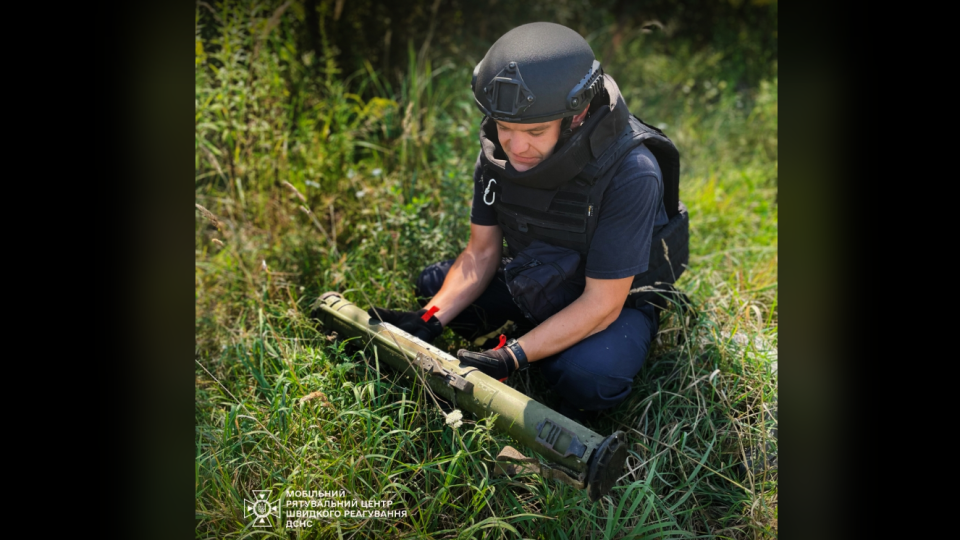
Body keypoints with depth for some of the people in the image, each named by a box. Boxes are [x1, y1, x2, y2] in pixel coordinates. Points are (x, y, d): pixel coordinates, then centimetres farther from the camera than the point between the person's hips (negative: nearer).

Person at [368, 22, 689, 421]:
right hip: (531, 286, 6)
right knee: (433, 283, -3)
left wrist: (511, 358, -36)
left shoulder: (631, 174, -33)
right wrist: (429, 320, -23)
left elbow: (602, 303, -29)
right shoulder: (499, 149, -16)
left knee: (589, 375, -34)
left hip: (616, 300, -5)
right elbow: (482, 252, -7)